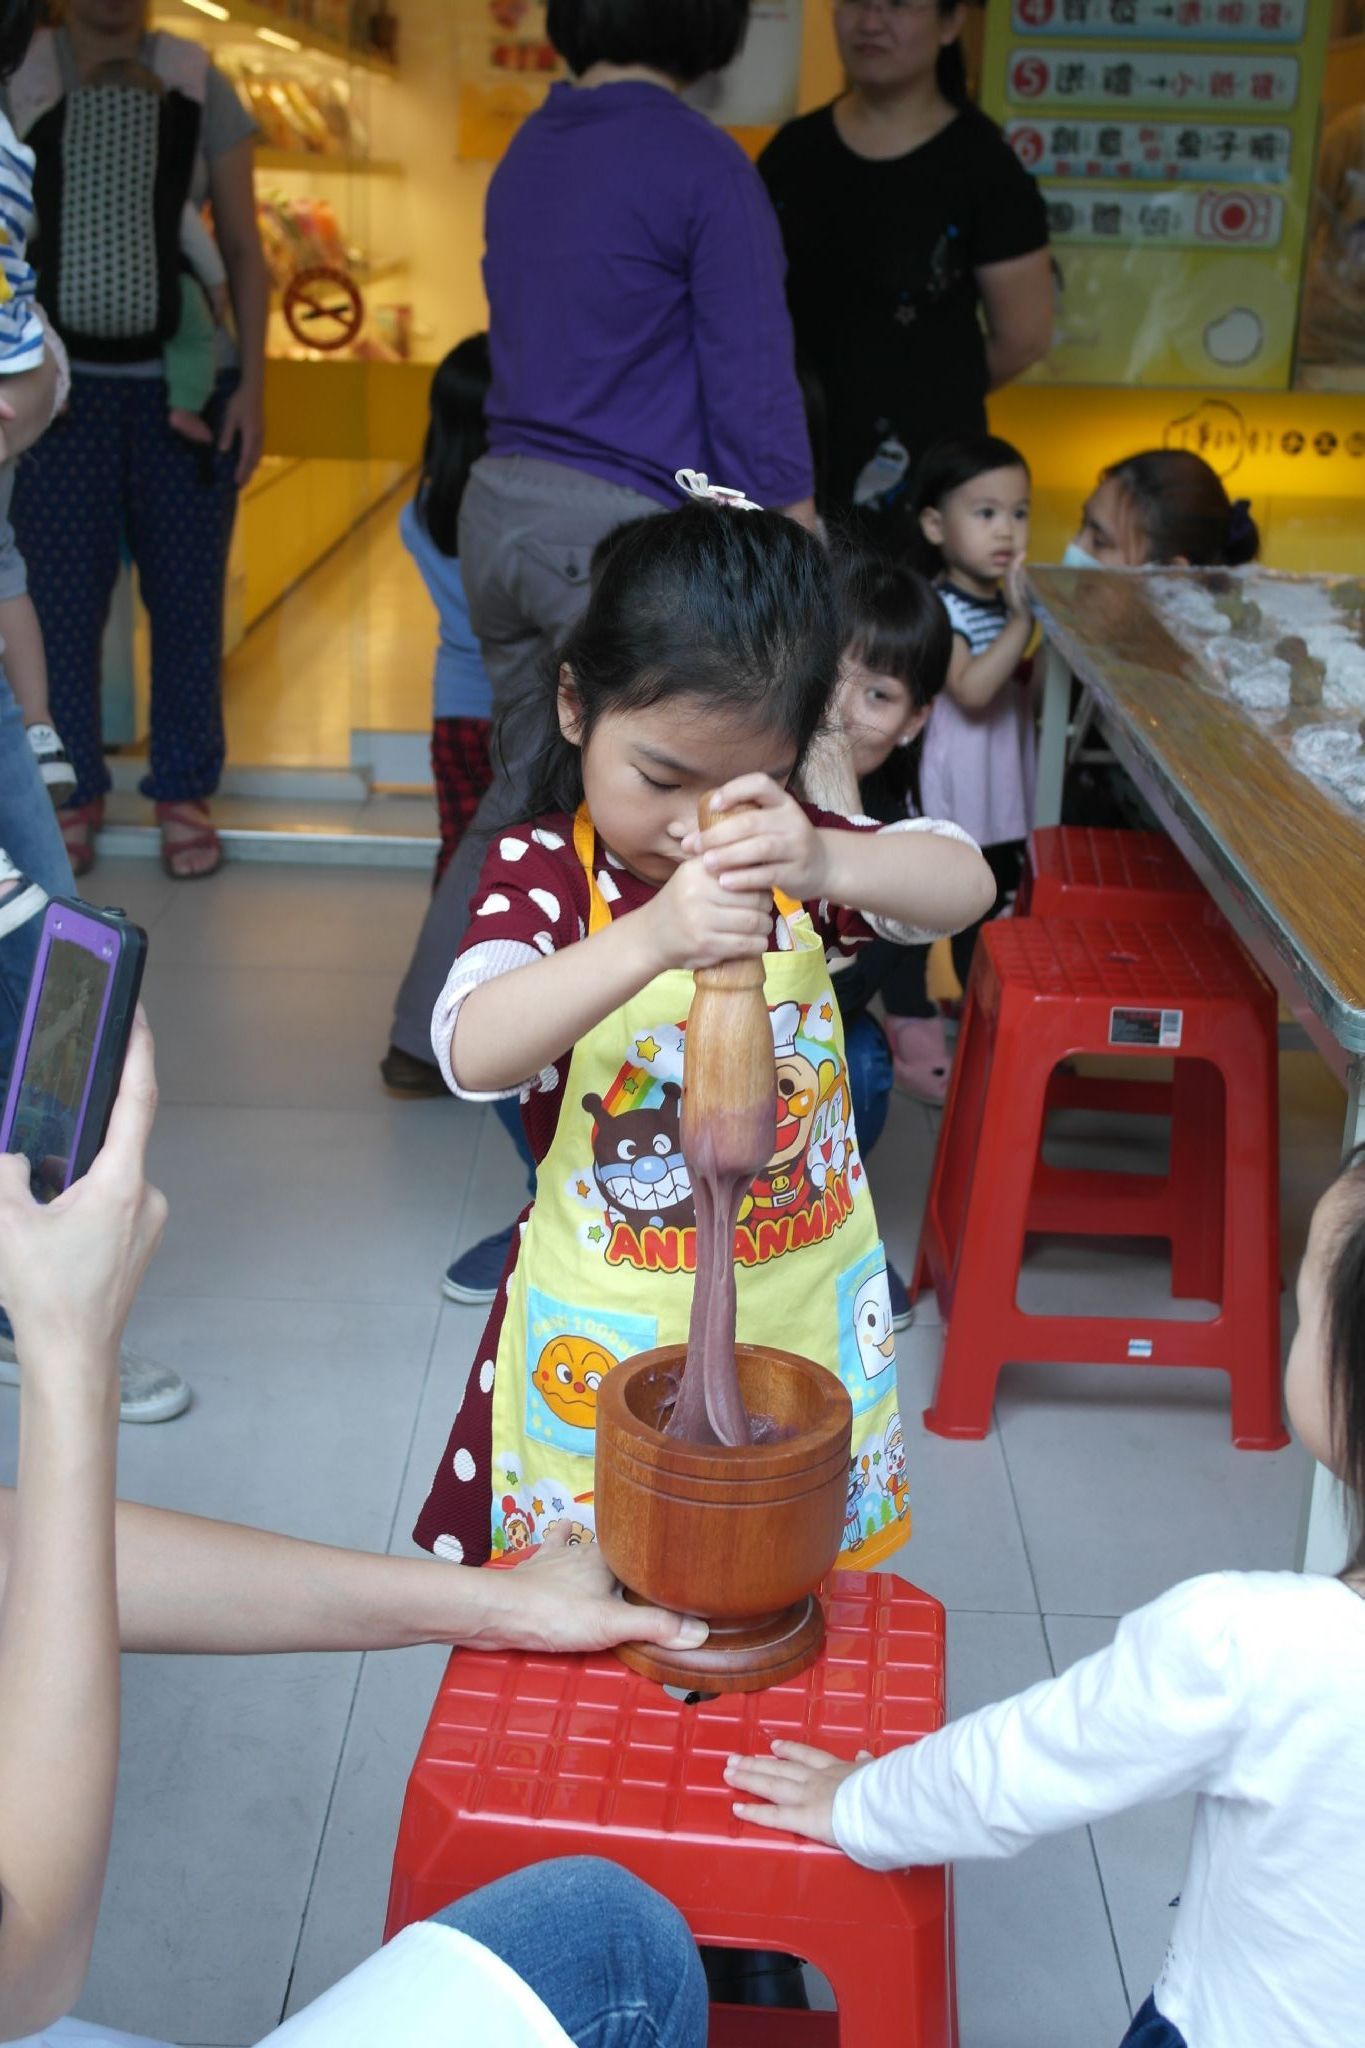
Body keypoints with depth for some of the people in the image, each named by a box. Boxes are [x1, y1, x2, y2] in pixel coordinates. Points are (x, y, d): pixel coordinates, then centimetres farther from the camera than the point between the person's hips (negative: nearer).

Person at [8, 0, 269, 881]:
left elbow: (245, 250, 5)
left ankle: (183, 793, 16)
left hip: (184, 385, 0)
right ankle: (75, 792, 16)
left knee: (188, 597, 3)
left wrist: (252, 383, -2)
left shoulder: (198, 85, 3)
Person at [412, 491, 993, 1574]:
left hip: (804, 1301, 3)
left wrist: (826, 863, -37)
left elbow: (966, 885, -17)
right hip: (609, 1325, -2)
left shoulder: (790, 851, -2)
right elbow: (473, 1053, -28)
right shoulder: (544, 868, -12)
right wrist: (649, 939, -42)